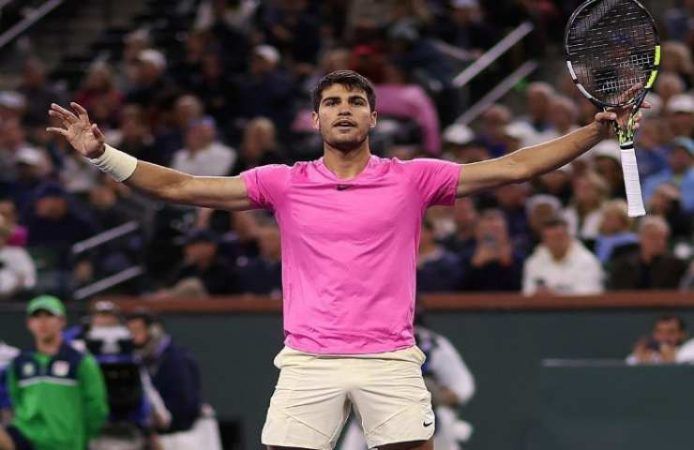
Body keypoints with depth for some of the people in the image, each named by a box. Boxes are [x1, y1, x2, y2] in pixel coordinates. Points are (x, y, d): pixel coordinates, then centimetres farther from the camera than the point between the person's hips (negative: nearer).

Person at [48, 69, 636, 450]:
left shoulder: (412, 179, 7)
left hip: (390, 360, 0)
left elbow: (513, 168, 3)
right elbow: (180, 187, 6)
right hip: (309, 363, 0)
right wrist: (102, 154, -4)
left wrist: (596, 132, -7)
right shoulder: (285, 184, 9)